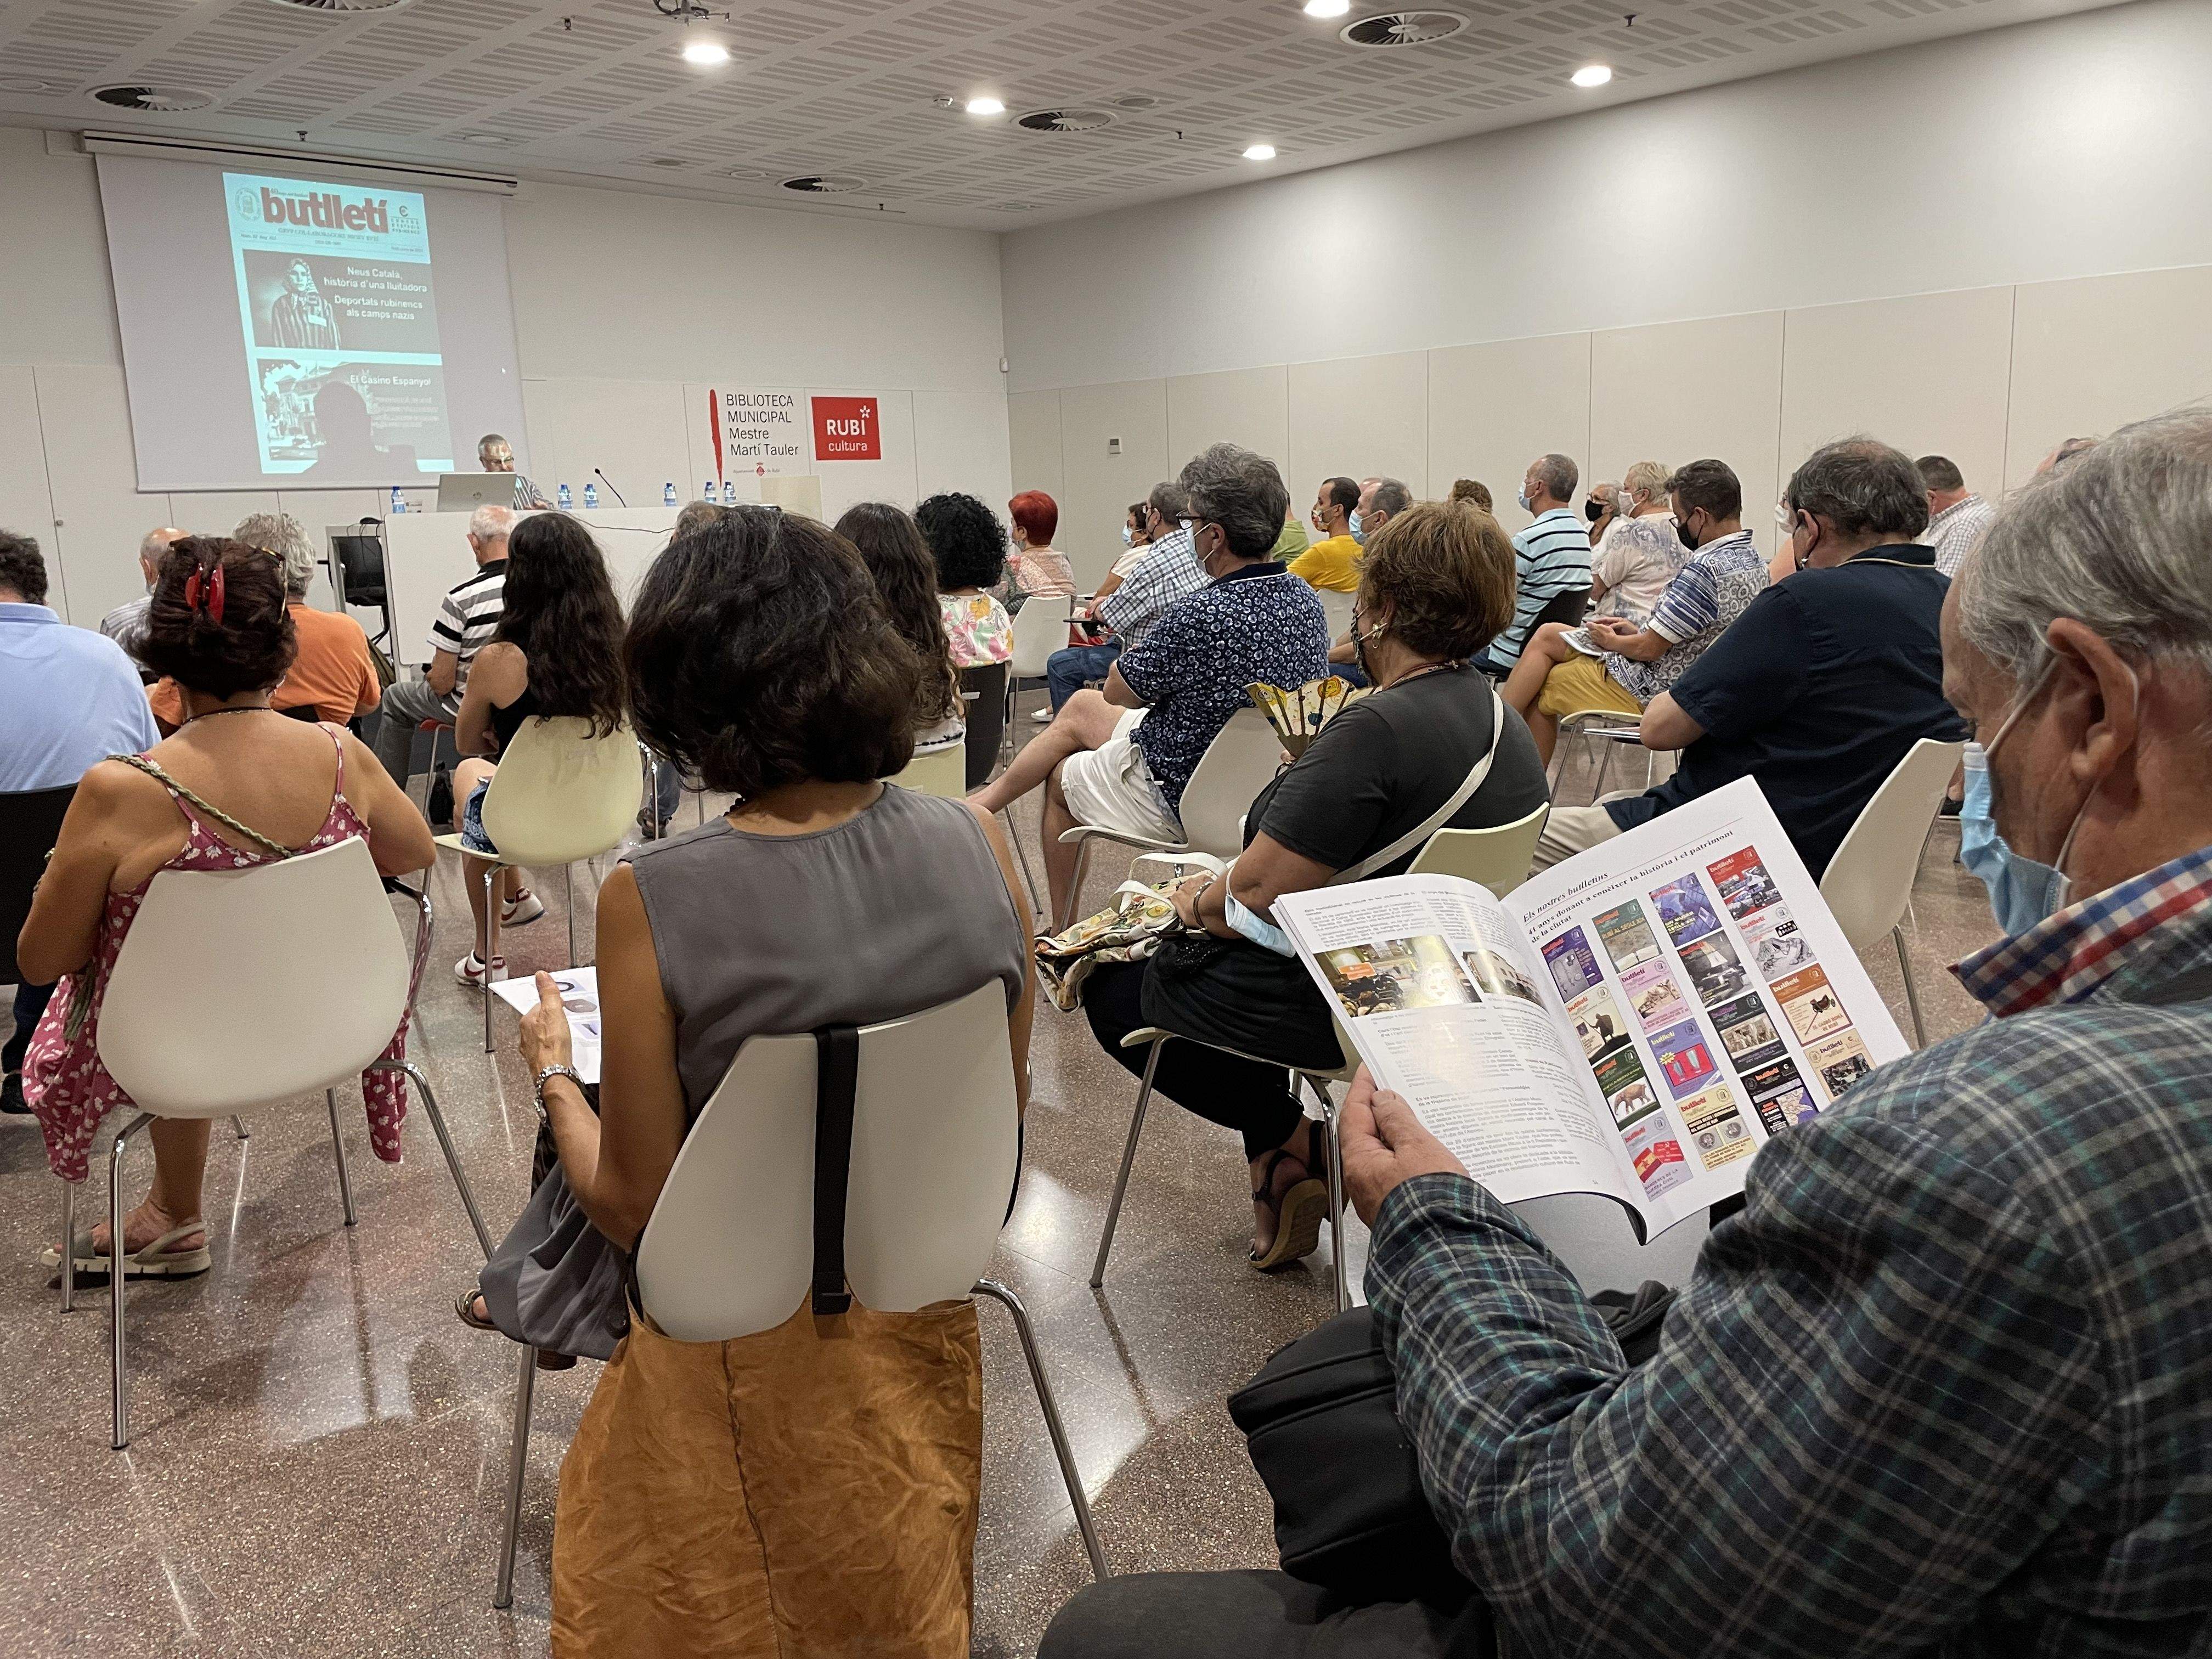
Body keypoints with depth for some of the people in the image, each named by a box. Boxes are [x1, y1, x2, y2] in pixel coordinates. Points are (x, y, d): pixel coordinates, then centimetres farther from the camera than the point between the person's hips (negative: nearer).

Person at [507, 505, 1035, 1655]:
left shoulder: (650, 905, -30)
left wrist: (552, 1071, 1)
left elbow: (635, 1204, -18)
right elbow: (1002, 1112, -3)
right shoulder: (977, 847, -18)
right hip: (926, 1337, 3)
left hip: (750, 1366, -2)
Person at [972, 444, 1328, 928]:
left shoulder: (1200, 616, -34)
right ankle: (989, 797, 44)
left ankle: (1060, 933, 45)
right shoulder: (1304, 597, -8)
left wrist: (1145, 644, 1)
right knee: (1079, 707, 24)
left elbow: (1117, 691, -15)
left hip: (1181, 798, -8)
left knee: (1061, 777, 25)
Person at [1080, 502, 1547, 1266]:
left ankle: (1288, 1139, 9)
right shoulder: (1507, 726, 2)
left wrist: (1201, 902, -5)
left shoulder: (1376, 729, -28)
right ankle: (1290, 1146, 20)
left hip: (1331, 1003, -9)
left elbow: (1255, 898, -26)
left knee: (1112, 989, 13)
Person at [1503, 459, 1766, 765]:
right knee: (1548, 634, 16)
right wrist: (1637, 631, 9)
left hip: (1648, 693, -10)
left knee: (1536, 687, 5)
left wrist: (1611, 640, -3)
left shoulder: (1706, 570, -27)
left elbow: (1649, 648, -23)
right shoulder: (1753, 560, 3)